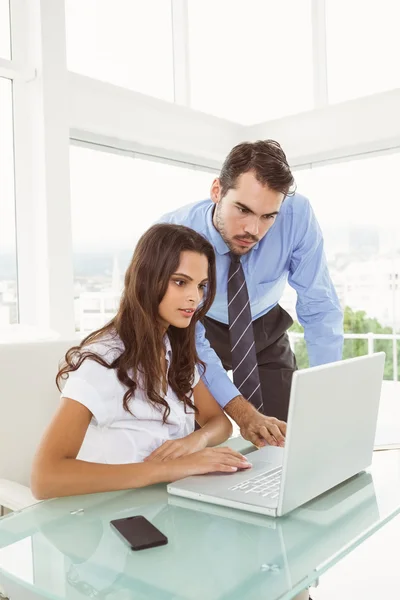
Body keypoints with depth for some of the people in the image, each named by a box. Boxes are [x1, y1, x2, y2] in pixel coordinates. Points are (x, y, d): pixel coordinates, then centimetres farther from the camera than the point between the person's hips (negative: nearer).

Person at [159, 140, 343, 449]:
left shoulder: (298, 214, -30)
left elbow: (319, 308, -23)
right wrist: (238, 409, -42)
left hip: (265, 330, 2)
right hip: (201, 330, -1)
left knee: (287, 439, -3)